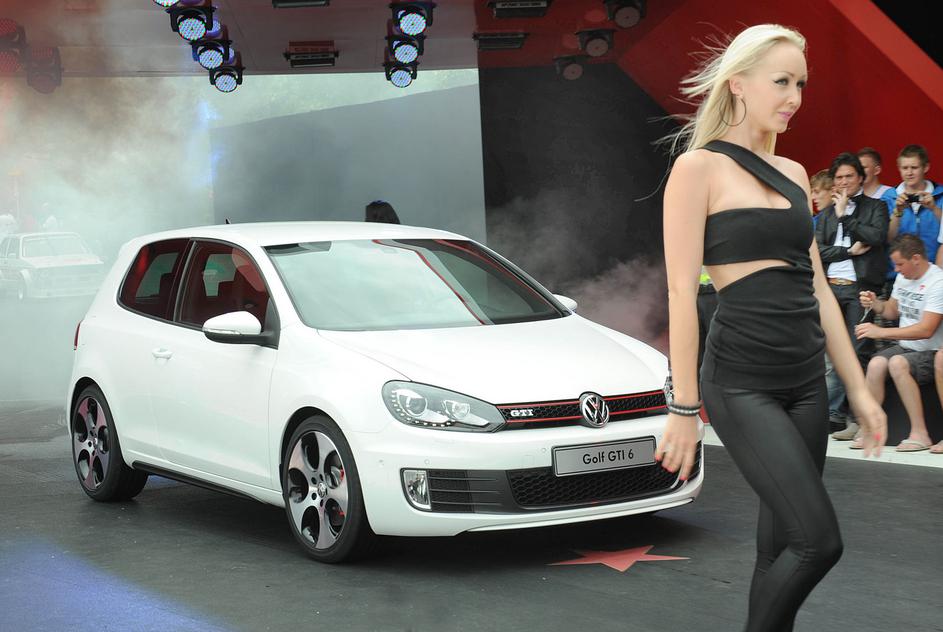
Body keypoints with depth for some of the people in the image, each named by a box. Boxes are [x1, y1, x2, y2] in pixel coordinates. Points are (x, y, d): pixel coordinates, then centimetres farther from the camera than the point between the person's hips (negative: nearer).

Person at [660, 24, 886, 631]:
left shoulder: (793, 174, 14)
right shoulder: (699, 167, -7)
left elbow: (816, 288, 17)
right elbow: (682, 292, -10)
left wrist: (858, 387, 14)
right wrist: (684, 409, -12)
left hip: (805, 381, 7)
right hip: (742, 383, -7)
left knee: (782, 542, 8)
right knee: (819, 540, -15)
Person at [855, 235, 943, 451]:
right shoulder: (903, 277, 12)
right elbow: (892, 310, 25)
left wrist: (881, 332, -25)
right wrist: (875, 303, 1)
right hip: (905, 347, 7)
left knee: (897, 363, -33)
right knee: (876, 364, -21)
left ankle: (920, 434, -28)